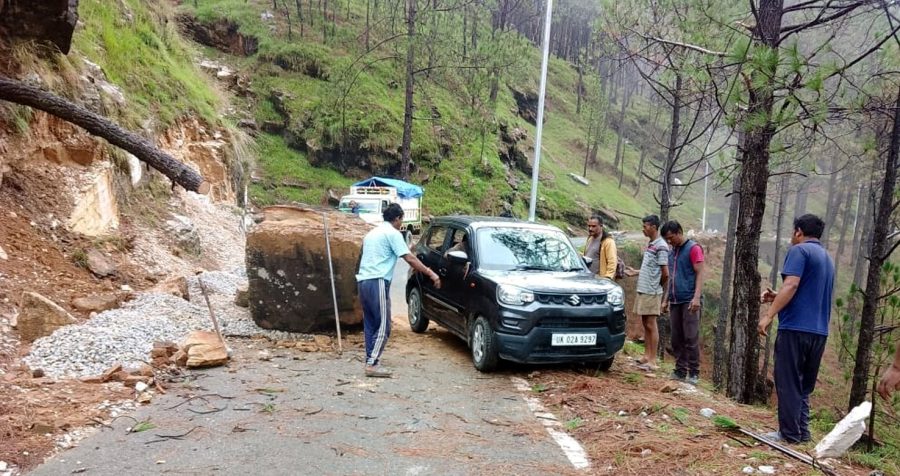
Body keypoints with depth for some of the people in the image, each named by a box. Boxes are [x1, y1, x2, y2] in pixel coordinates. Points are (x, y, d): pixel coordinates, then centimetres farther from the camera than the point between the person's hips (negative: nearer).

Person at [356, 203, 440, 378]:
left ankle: (370, 360, 11)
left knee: (370, 324, 11)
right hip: (377, 282, -9)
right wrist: (430, 273, -5)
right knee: (383, 326, -7)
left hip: (363, 281, 9)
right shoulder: (392, 233, -3)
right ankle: (372, 364, -10)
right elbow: (410, 258, -9)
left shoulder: (372, 233, 23)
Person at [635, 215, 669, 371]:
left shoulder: (661, 247, -14)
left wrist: (658, 287, -2)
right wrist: (636, 273, 18)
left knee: (651, 325, -4)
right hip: (643, 290, 9)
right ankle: (646, 356, 19)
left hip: (651, 292, -9)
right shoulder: (650, 244, 14)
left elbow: (665, 273, -15)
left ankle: (652, 361, 1)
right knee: (645, 324, 12)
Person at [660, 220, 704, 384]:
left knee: (691, 338, -6)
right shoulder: (671, 252, 17)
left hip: (689, 301, -7)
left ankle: (694, 373, 0)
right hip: (675, 301, 7)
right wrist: (666, 299, 19)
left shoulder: (693, 248, -4)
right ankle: (680, 371, 12)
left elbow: (699, 274, -10)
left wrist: (697, 297, -20)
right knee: (676, 338, 6)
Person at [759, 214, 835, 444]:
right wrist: (777, 297, 20)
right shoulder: (827, 258, 20)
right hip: (819, 331, 8)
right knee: (804, 385, 14)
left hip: (796, 327, -8)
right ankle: (802, 432, 16)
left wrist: (769, 315, -21)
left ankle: (789, 433, 1)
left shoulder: (799, 250, -6)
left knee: (788, 383, -2)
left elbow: (791, 285, -19)